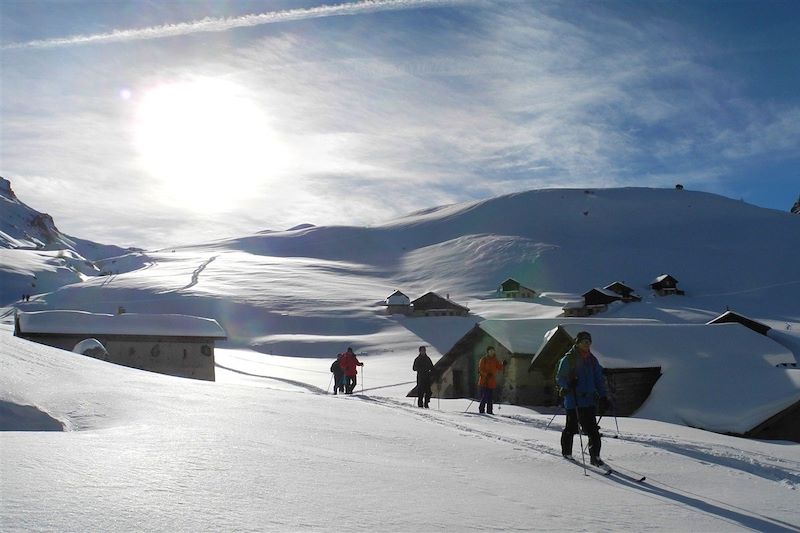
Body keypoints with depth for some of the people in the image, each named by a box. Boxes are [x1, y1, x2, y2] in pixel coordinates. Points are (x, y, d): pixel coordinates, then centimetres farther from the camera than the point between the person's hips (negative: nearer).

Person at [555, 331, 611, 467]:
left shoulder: (592, 360, 13)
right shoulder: (568, 359, -3)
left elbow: (599, 379, 18)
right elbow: (560, 377, -3)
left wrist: (603, 397, 10)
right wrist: (566, 386, -23)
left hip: (589, 400, 4)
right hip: (572, 400, -4)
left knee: (593, 429, -4)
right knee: (571, 427, 6)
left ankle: (594, 456, 0)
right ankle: (566, 452, 26)